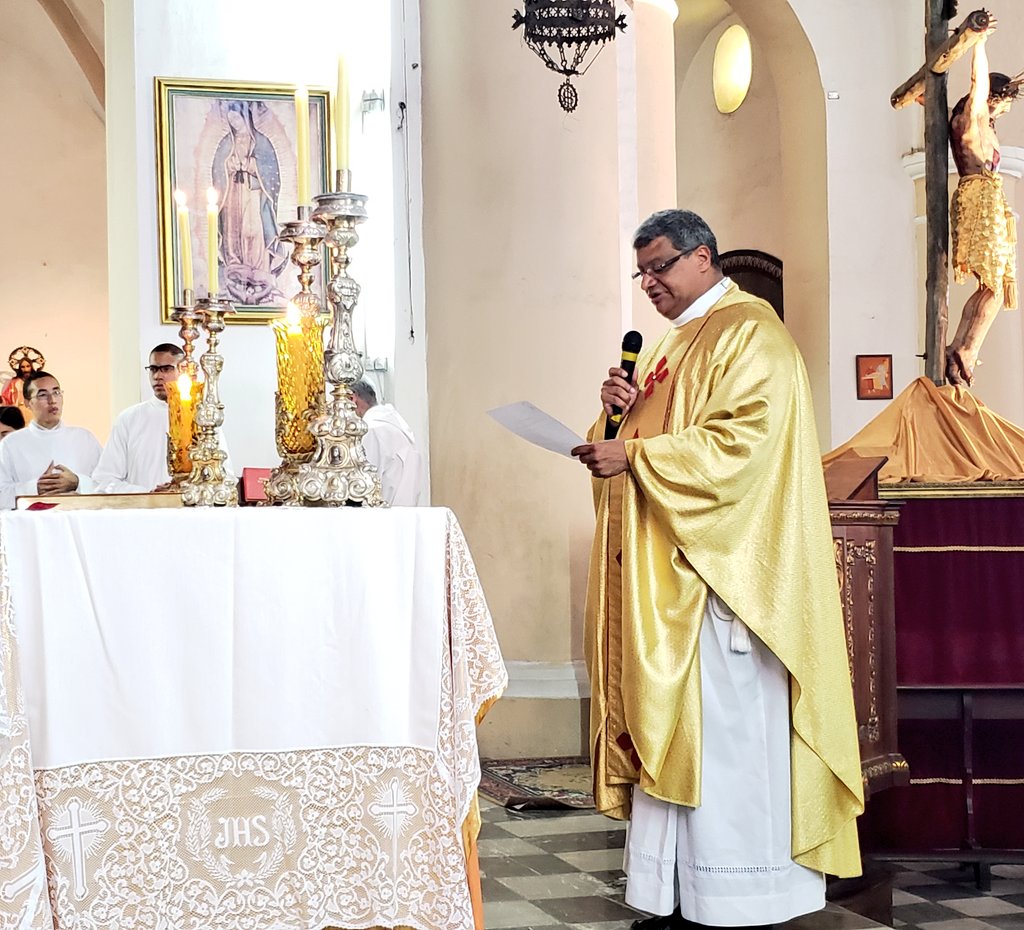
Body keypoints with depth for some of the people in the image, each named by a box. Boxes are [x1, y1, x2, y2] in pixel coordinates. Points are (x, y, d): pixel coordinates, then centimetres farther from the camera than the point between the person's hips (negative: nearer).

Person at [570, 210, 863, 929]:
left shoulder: (749, 333, -7)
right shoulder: (671, 343, 21)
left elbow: (742, 442, -19)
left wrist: (634, 456, -20)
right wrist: (622, 410, 3)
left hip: (721, 573, -9)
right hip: (662, 574, 9)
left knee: (723, 730, -7)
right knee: (669, 730, 8)